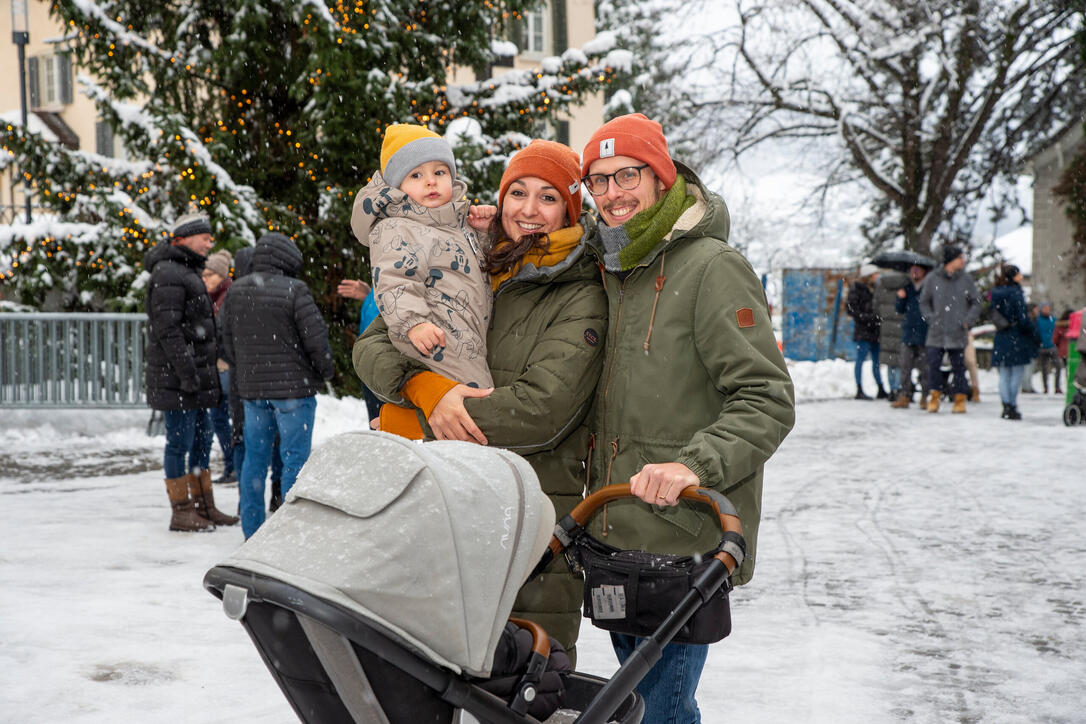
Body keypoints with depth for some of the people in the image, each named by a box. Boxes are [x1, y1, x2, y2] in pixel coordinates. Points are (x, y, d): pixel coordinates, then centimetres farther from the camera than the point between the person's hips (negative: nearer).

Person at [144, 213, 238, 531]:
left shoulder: (187, 273, 19)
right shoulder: (168, 276, -14)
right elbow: (168, 329, -21)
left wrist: (206, 370, 22)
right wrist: (187, 372, -23)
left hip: (193, 374, 10)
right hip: (177, 378, -10)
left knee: (201, 438, 14)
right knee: (180, 440, -4)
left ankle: (204, 507, 21)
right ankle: (181, 512, 2)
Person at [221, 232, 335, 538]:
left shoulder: (236, 291, 6)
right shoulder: (294, 290, -14)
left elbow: (228, 341, 12)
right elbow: (315, 337, -13)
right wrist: (326, 371, 3)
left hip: (251, 389, 6)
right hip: (293, 387, -6)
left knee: (255, 457, 12)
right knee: (295, 457, 0)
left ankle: (252, 529, 16)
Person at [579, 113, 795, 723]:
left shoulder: (712, 267, -10)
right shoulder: (612, 271, 15)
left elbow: (767, 400, -15)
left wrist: (697, 466, -29)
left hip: (686, 541, -8)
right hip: (616, 536, 8)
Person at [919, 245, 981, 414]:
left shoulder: (966, 279, 5)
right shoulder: (932, 278, 2)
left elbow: (976, 303, 10)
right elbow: (924, 302, 10)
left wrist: (968, 321, -3)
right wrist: (931, 318, -3)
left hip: (958, 334, 0)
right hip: (936, 333, 0)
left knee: (958, 366, 3)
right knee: (933, 364, -6)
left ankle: (960, 399, 13)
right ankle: (935, 397, 8)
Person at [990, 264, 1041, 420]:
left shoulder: (995, 293, 6)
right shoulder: (1015, 293, -13)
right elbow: (1024, 319, -15)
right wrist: (1035, 336, -6)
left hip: (1000, 340, 6)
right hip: (1017, 340, -6)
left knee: (1004, 376, 9)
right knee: (1016, 375, 1)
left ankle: (1007, 407, 5)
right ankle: (1012, 407, -1)